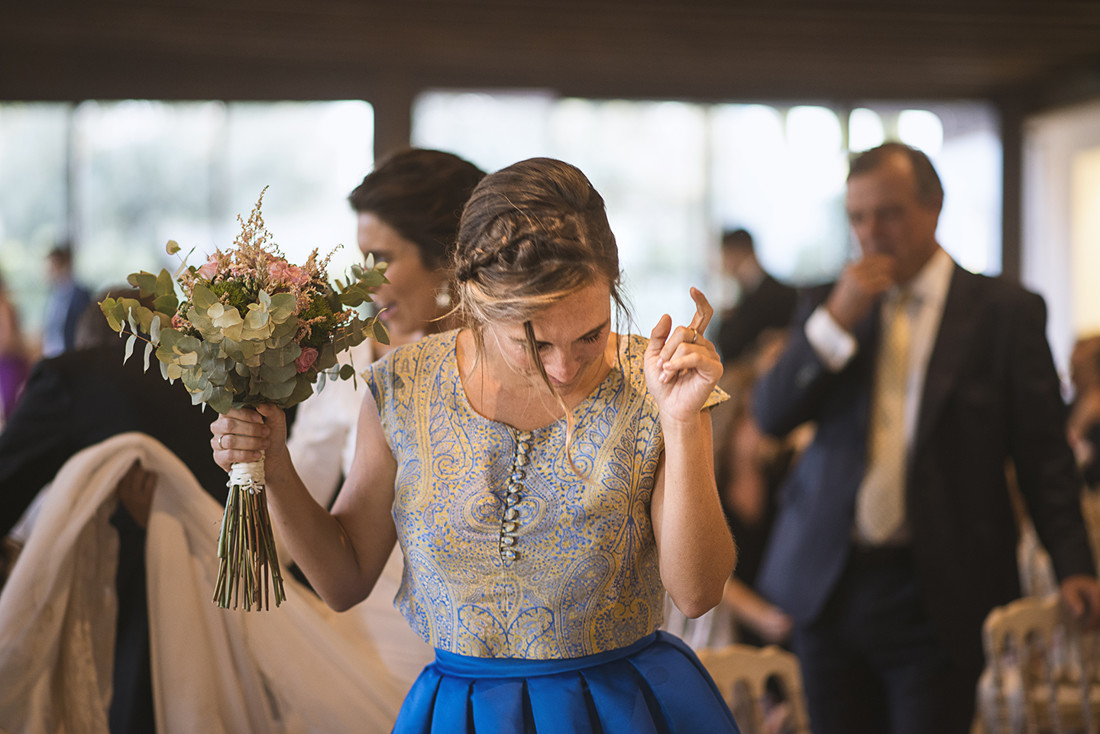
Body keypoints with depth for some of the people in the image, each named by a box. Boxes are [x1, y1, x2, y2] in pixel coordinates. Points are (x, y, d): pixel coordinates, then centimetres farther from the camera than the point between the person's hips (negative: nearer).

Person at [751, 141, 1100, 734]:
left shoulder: (1005, 312, 0)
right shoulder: (828, 308, 10)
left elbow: (1043, 455, -1)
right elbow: (771, 416, 0)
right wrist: (836, 319, -11)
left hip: (935, 596, -3)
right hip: (828, 587, 4)